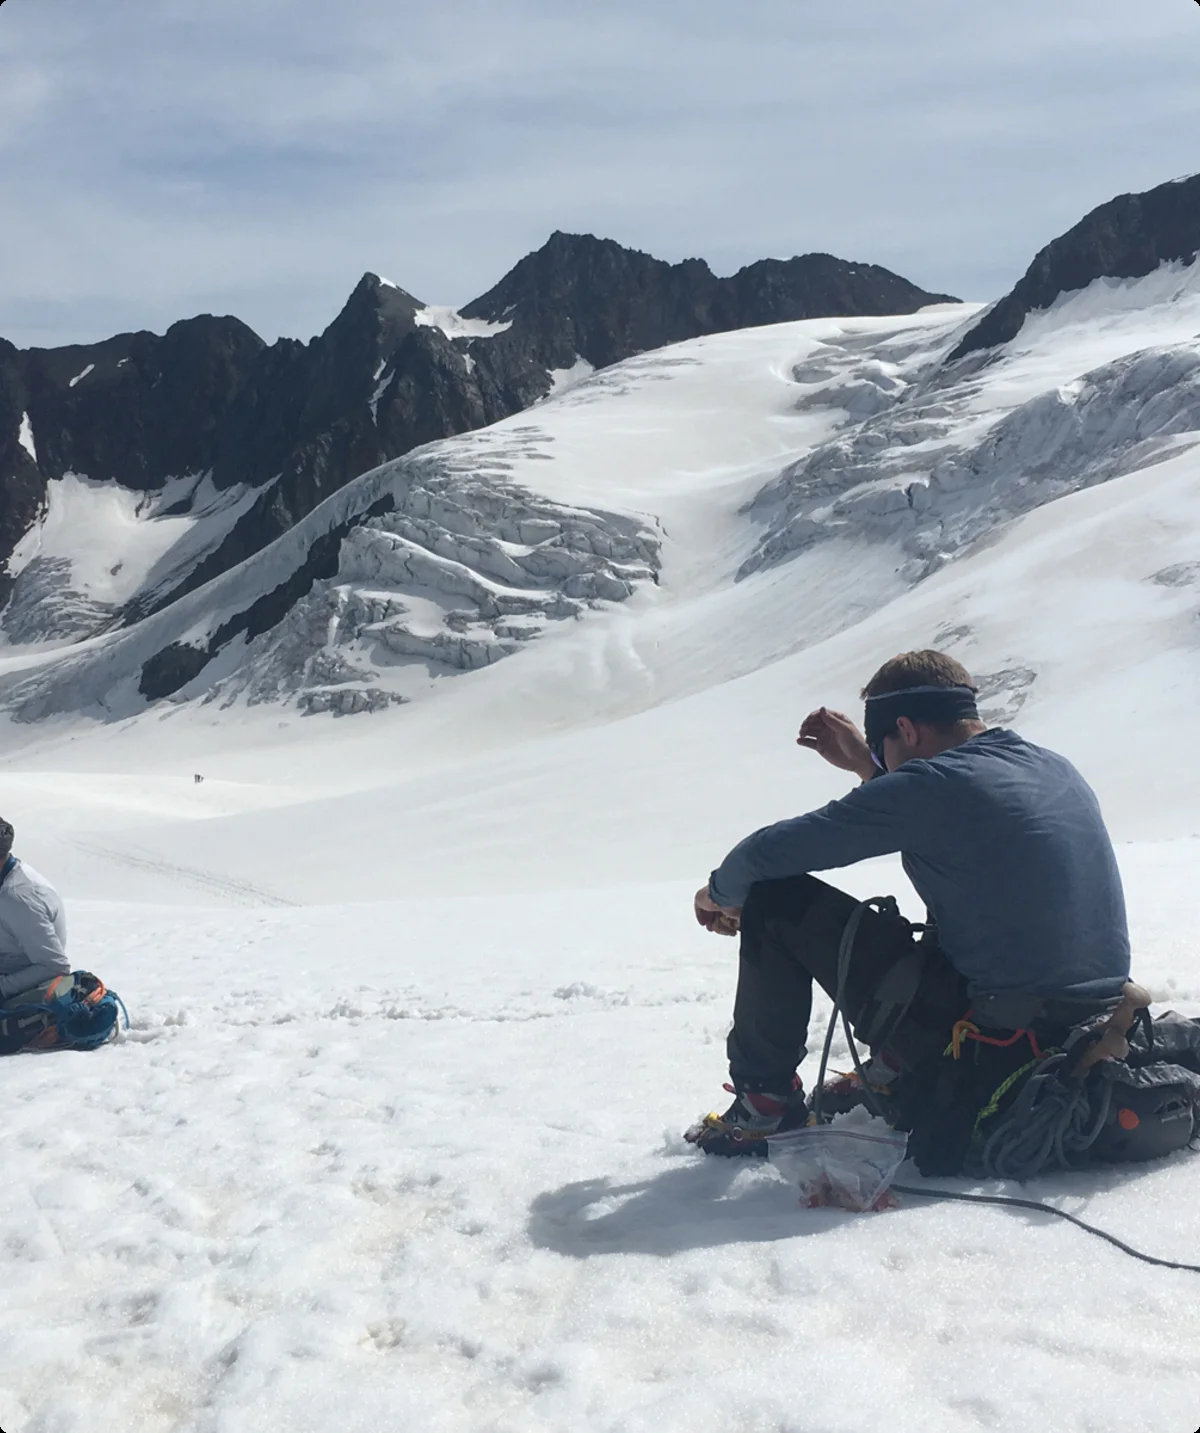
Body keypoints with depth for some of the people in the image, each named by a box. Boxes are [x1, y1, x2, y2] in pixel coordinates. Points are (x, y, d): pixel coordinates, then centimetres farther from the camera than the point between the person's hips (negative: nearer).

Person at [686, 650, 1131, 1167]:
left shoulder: (934, 782, -16)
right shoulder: (1056, 768, 7)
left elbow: (769, 854, -9)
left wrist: (722, 892, 11)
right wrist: (867, 767, 25)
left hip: (990, 1042, -8)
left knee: (777, 899, -2)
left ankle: (766, 1101, 13)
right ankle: (895, 1073, 30)